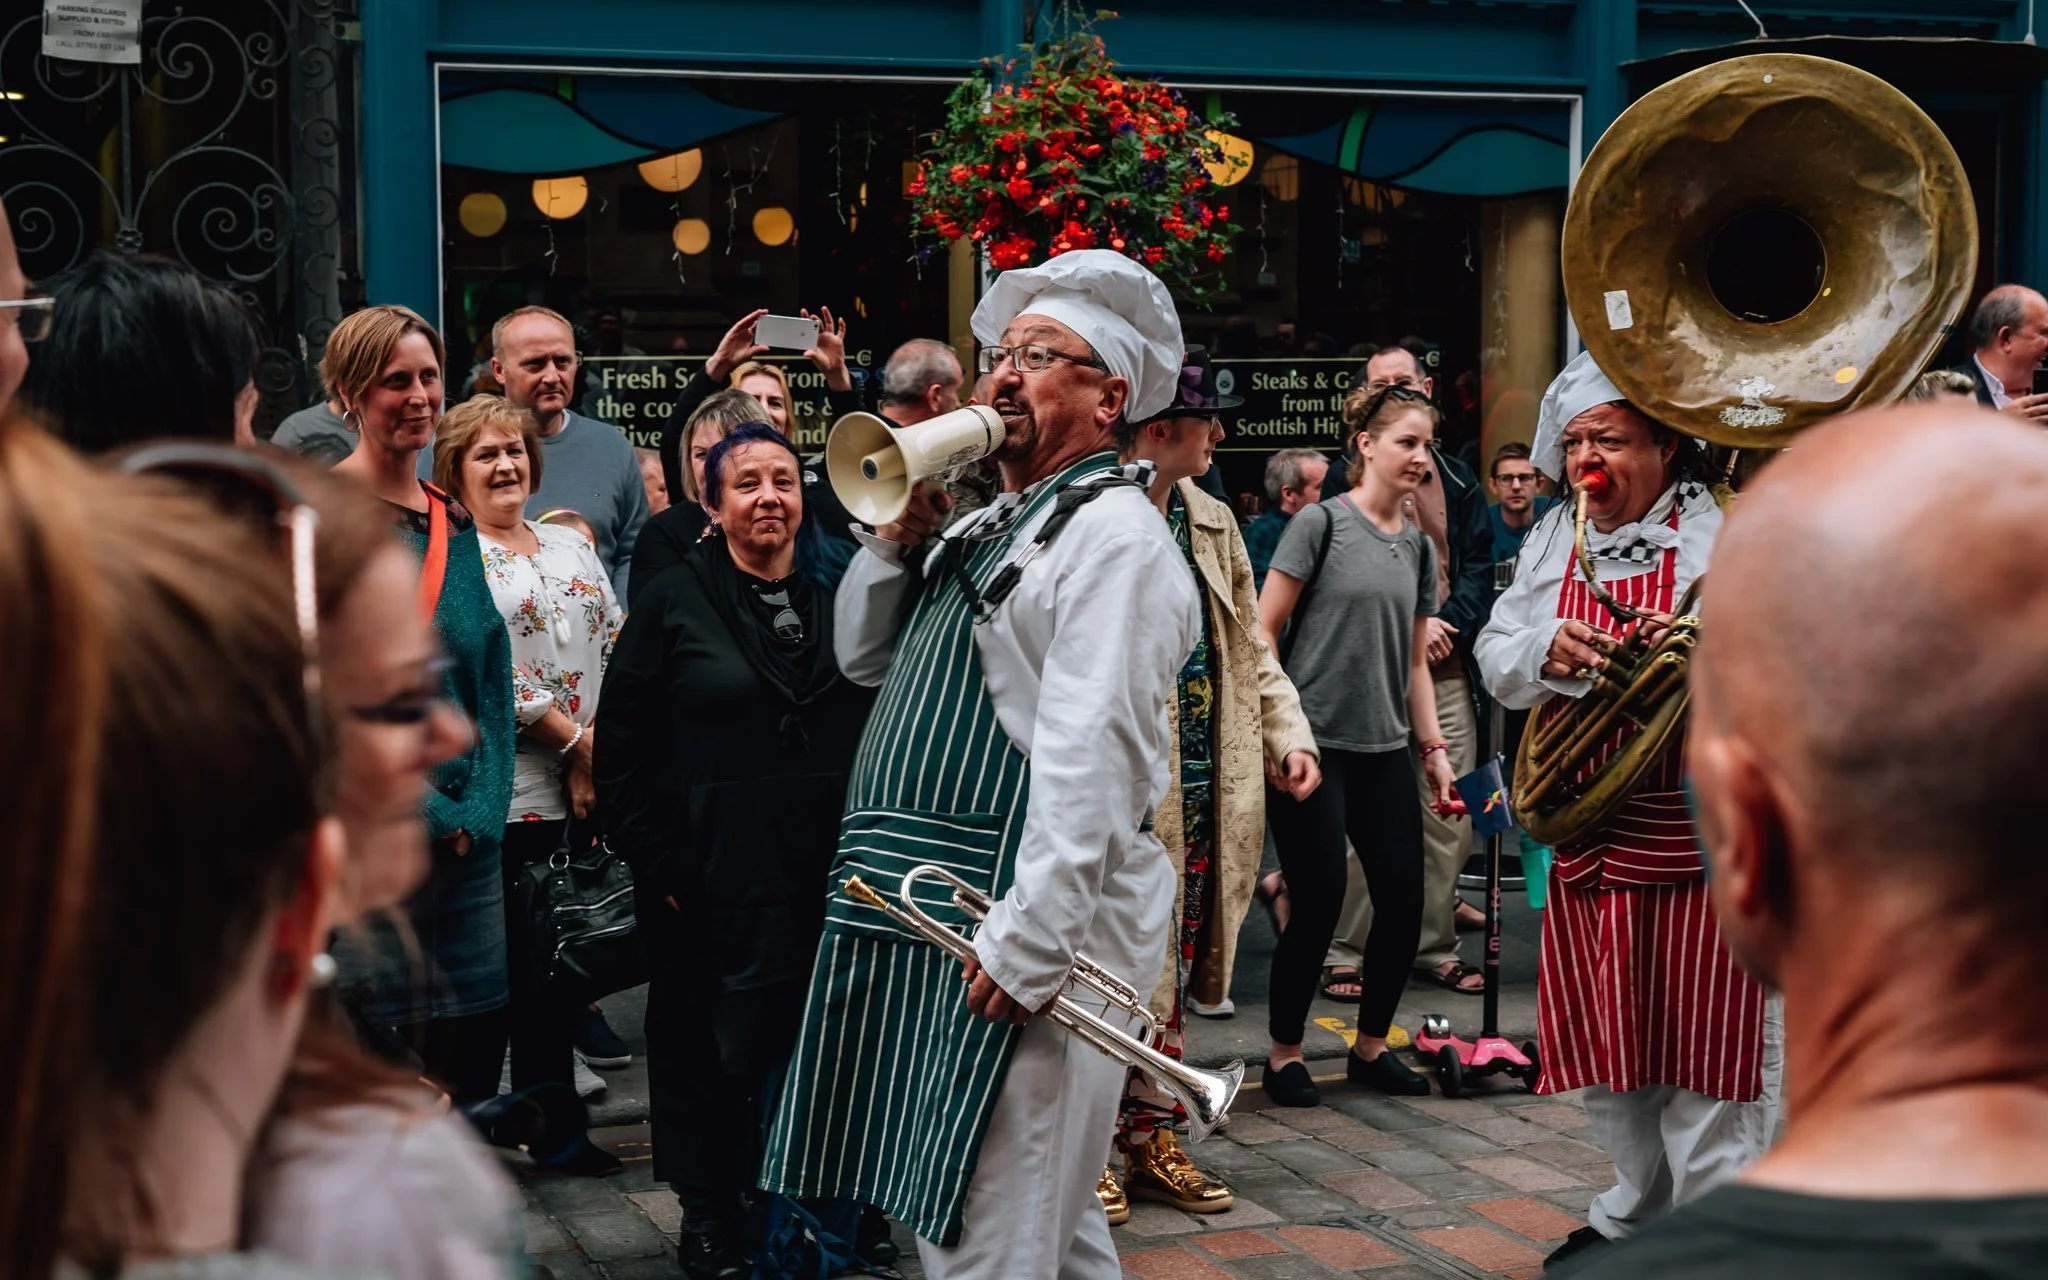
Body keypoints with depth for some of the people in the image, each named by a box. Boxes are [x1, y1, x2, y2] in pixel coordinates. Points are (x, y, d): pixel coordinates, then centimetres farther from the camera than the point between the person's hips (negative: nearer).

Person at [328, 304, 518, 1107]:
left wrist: (480, 811, -1)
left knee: (474, 1058, 7)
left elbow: (492, 679, 14)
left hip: (469, 839, 6)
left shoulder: (455, 524, 15)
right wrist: (417, 808, -14)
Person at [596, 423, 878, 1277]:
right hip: (714, 884, -2)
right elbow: (620, 750, -1)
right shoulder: (674, 601, 0)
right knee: (711, 1051, 4)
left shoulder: (839, 598, 9)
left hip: (825, 883, 3)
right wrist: (660, 869, -6)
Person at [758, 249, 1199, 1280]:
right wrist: (895, 540, 7)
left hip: (1026, 933, -10)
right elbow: (863, 658, 24)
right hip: (930, 922, 10)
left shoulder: (1112, 530, -12)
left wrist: (1029, 942, -25)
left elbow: (1091, 758, -21)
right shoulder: (984, 526, 19)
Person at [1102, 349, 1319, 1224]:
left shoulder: (1212, 522, 12)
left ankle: (1153, 1138, 24)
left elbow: (1250, 648, 19)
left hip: (1203, 790, 7)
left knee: (1170, 971, 14)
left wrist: (1287, 734, 7)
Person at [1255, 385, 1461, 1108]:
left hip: (1385, 750, 6)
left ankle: (1371, 1047, 22)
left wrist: (1433, 748, 12)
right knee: (1319, 906, -4)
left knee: (1403, 901, 3)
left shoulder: (1418, 547, 13)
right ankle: (1284, 1055, 13)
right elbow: (1263, 628, -6)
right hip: (1313, 745, -6)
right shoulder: (1322, 523, -5)